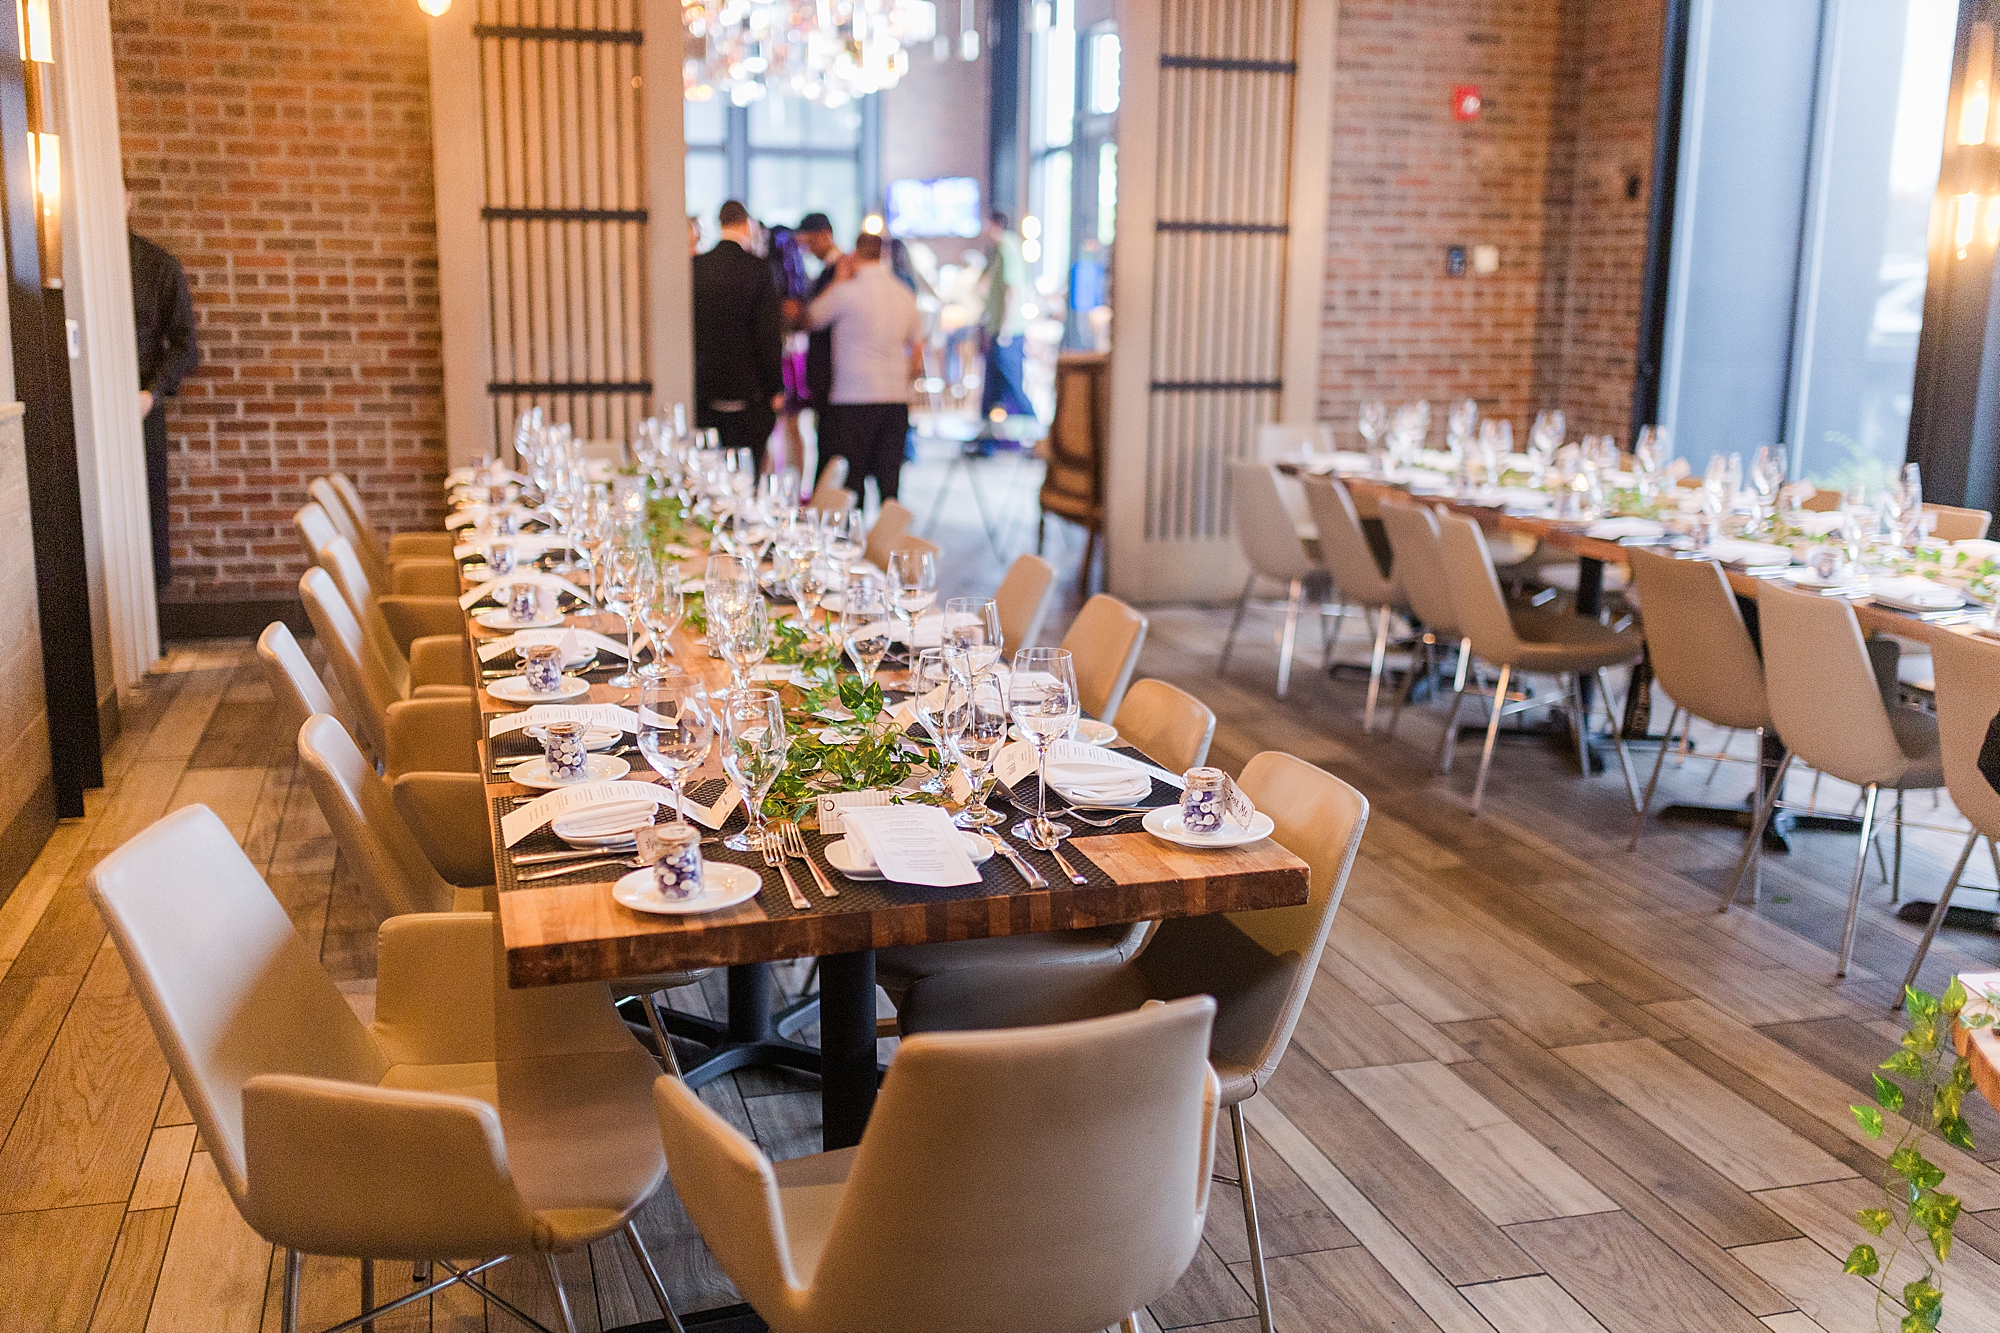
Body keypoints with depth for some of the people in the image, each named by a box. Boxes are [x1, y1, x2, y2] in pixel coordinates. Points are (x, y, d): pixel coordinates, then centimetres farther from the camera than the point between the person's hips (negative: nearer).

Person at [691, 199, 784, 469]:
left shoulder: (696, 267, 2)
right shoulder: (757, 268, -7)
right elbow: (769, 333, -8)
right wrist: (775, 388, -1)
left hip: (704, 388, 3)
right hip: (746, 388, -3)